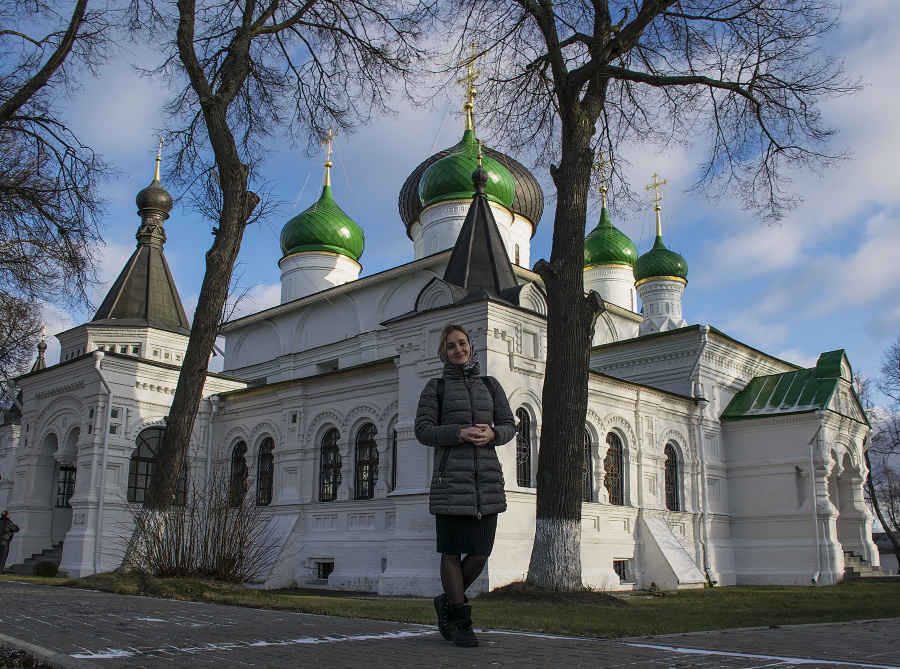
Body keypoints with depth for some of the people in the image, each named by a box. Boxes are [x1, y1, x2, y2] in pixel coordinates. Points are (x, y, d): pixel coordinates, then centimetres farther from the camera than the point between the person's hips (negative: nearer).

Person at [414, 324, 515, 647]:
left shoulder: (490, 385, 15)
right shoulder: (436, 387, 7)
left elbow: (508, 425, 13)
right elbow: (423, 430, -1)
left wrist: (492, 434, -10)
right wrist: (460, 432, -15)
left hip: (487, 475, 3)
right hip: (451, 475, -3)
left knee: (480, 552, 1)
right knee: (452, 551, -1)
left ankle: (447, 601, 25)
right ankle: (461, 620, 12)